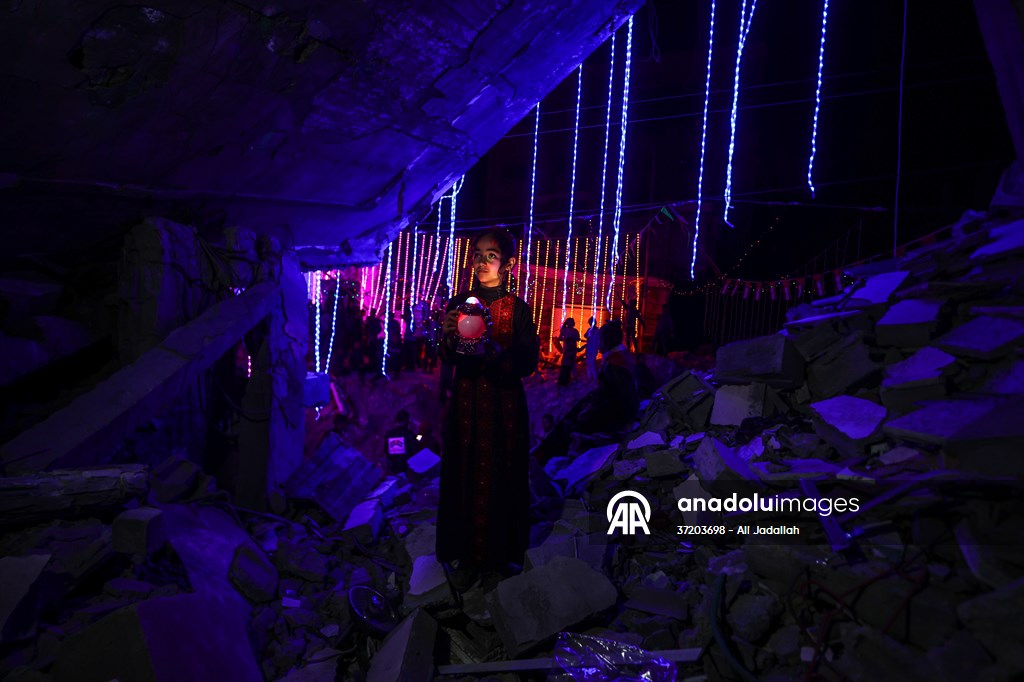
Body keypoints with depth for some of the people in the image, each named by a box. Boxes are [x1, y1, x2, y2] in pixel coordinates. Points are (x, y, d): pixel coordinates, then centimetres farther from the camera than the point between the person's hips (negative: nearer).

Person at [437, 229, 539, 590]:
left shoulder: (518, 309, -3)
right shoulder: (459, 303, 2)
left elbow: (528, 363, -9)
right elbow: (447, 359, -2)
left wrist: (495, 353, -26)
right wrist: (450, 336, -23)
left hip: (504, 403, -2)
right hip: (466, 400, 2)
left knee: (502, 475, 4)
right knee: (464, 474, 5)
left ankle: (502, 550, 20)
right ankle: (463, 553, 17)